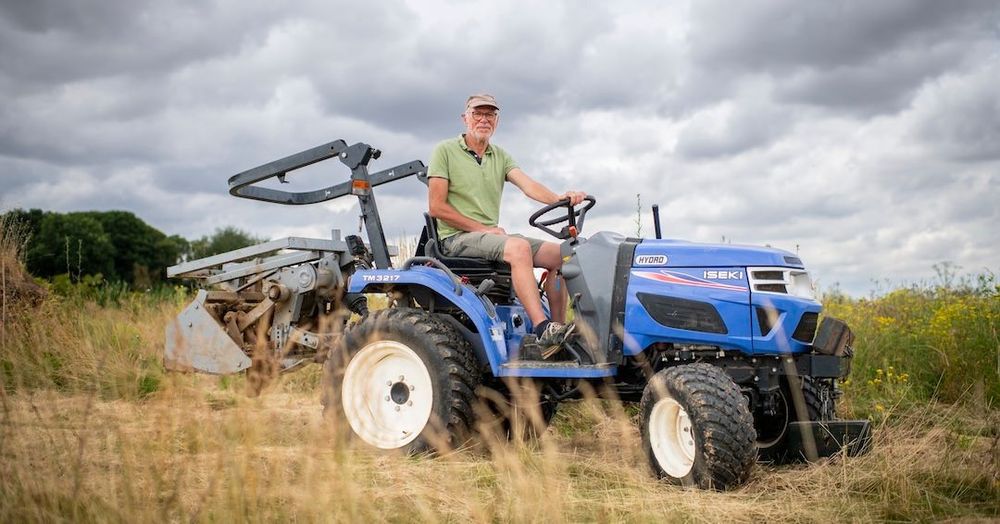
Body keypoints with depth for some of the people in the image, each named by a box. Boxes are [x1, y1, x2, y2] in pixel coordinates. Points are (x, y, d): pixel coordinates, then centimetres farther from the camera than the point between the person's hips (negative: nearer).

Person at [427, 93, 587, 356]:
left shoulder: (500, 157, 15)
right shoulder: (445, 151, -2)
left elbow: (528, 185, -4)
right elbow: (437, 206, -9)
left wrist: (560, 198, -26)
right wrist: (481, 228, -14)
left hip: (490, 235, 7)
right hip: (457, 238, -7)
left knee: (559, 254, -6)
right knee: (519, 247, -33)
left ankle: (558, 328, -11)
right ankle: (543, 331, -39)